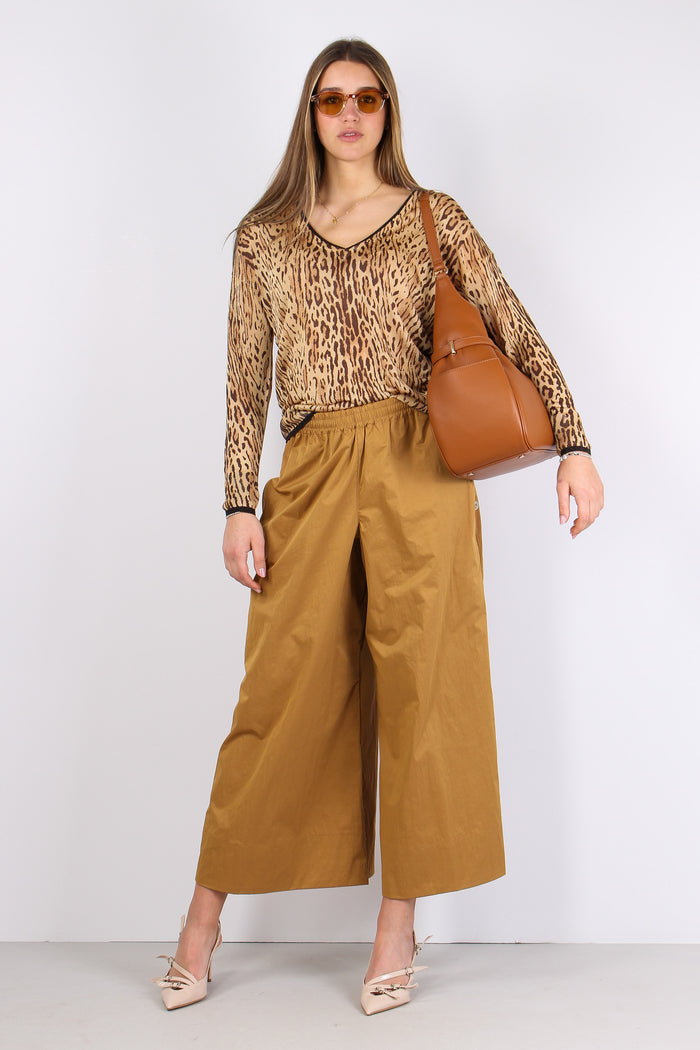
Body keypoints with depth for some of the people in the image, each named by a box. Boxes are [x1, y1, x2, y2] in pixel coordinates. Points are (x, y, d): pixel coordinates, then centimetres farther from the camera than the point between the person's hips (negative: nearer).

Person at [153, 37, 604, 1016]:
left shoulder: (434, 218, 10)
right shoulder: (264, 238, 12)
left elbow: (517, 332, 6)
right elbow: (247, 381, 8)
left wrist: (574, 444, -4)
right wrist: (239, 506, 0)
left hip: (419, 471, 0)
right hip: (311, 477, 1)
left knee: (418, 686, 2)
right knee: (280, 696, 2)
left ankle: (399, 925, 16)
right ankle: (204, 918, 17)